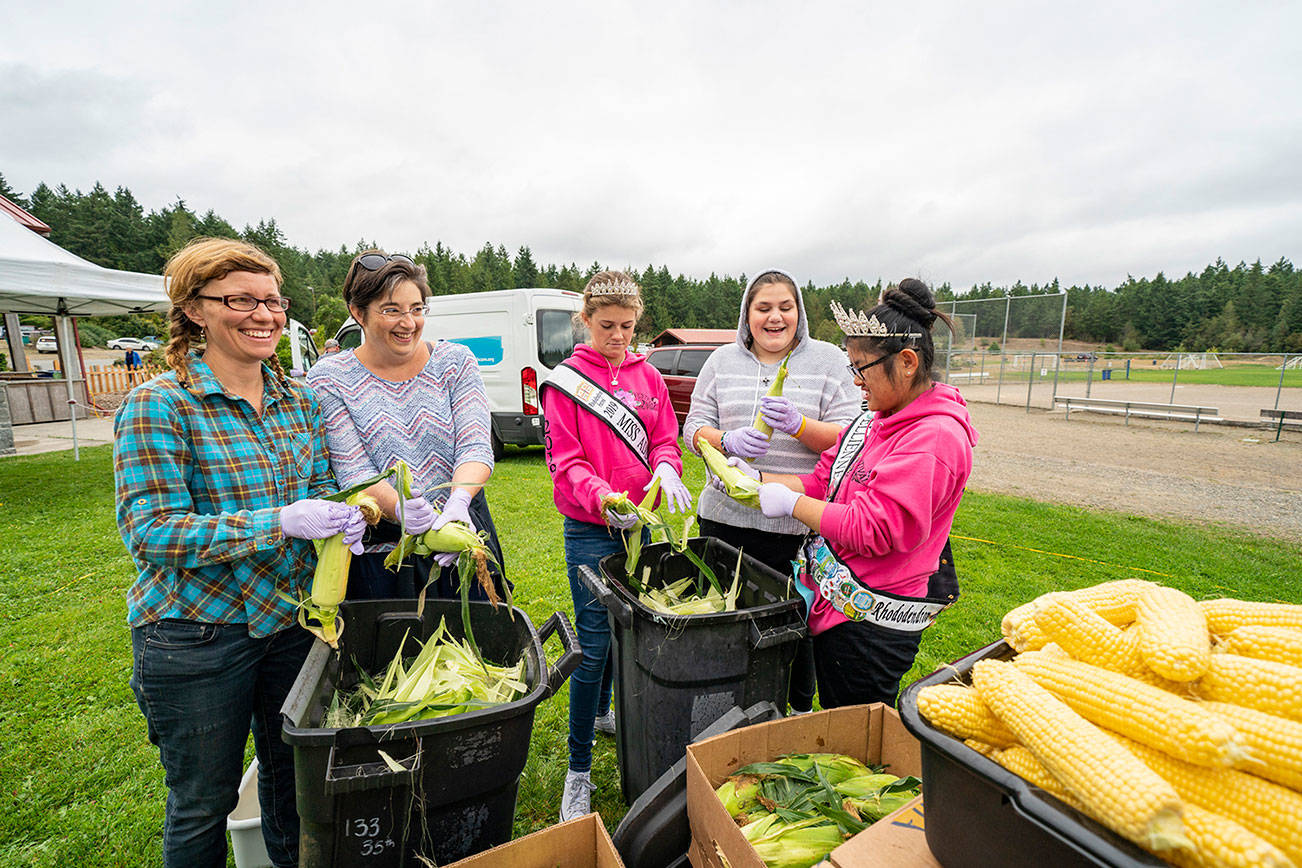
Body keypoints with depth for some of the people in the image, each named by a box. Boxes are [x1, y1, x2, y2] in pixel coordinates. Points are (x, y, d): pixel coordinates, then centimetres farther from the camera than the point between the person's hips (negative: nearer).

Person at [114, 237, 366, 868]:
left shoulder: (299, 400, 2)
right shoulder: (158, 405, -13)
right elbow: (151, 533, -18)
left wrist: (338, 517, -15)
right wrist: (281, 521, -29)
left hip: (292, 617, 5)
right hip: (196, 634, -5)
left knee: (293, 775, 22)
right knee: (203, 803, 16)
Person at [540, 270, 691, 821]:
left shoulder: (647, 375, 8)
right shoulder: (565, 381, -5)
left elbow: (665, 439, 8)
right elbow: (566, 461, -9)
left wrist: (665, 469, -15)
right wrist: (603, 498, -27)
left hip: (638, 522, 5)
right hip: (589, 528, -4)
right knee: (594, 645, -3)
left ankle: (605, 712, 45)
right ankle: (578, 770, 15)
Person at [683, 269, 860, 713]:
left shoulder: (828, 360, 2)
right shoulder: (722, 361, 8)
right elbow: (695, 428, 6)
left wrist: (797, 424, -22)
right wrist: (727, 440, -15)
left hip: (800, 523, -2)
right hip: (726, 515, 2)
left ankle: (801, 711, 37)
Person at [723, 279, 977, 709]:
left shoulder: (935, 438, -21)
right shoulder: (877, 419, 7)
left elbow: (870, 530, -26)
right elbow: (823, 482, 10)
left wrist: (791, 503, -17)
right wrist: (757, 480, -2)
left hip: (872, 621, -8)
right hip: (837, 600, 8)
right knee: (835, 720, 23)